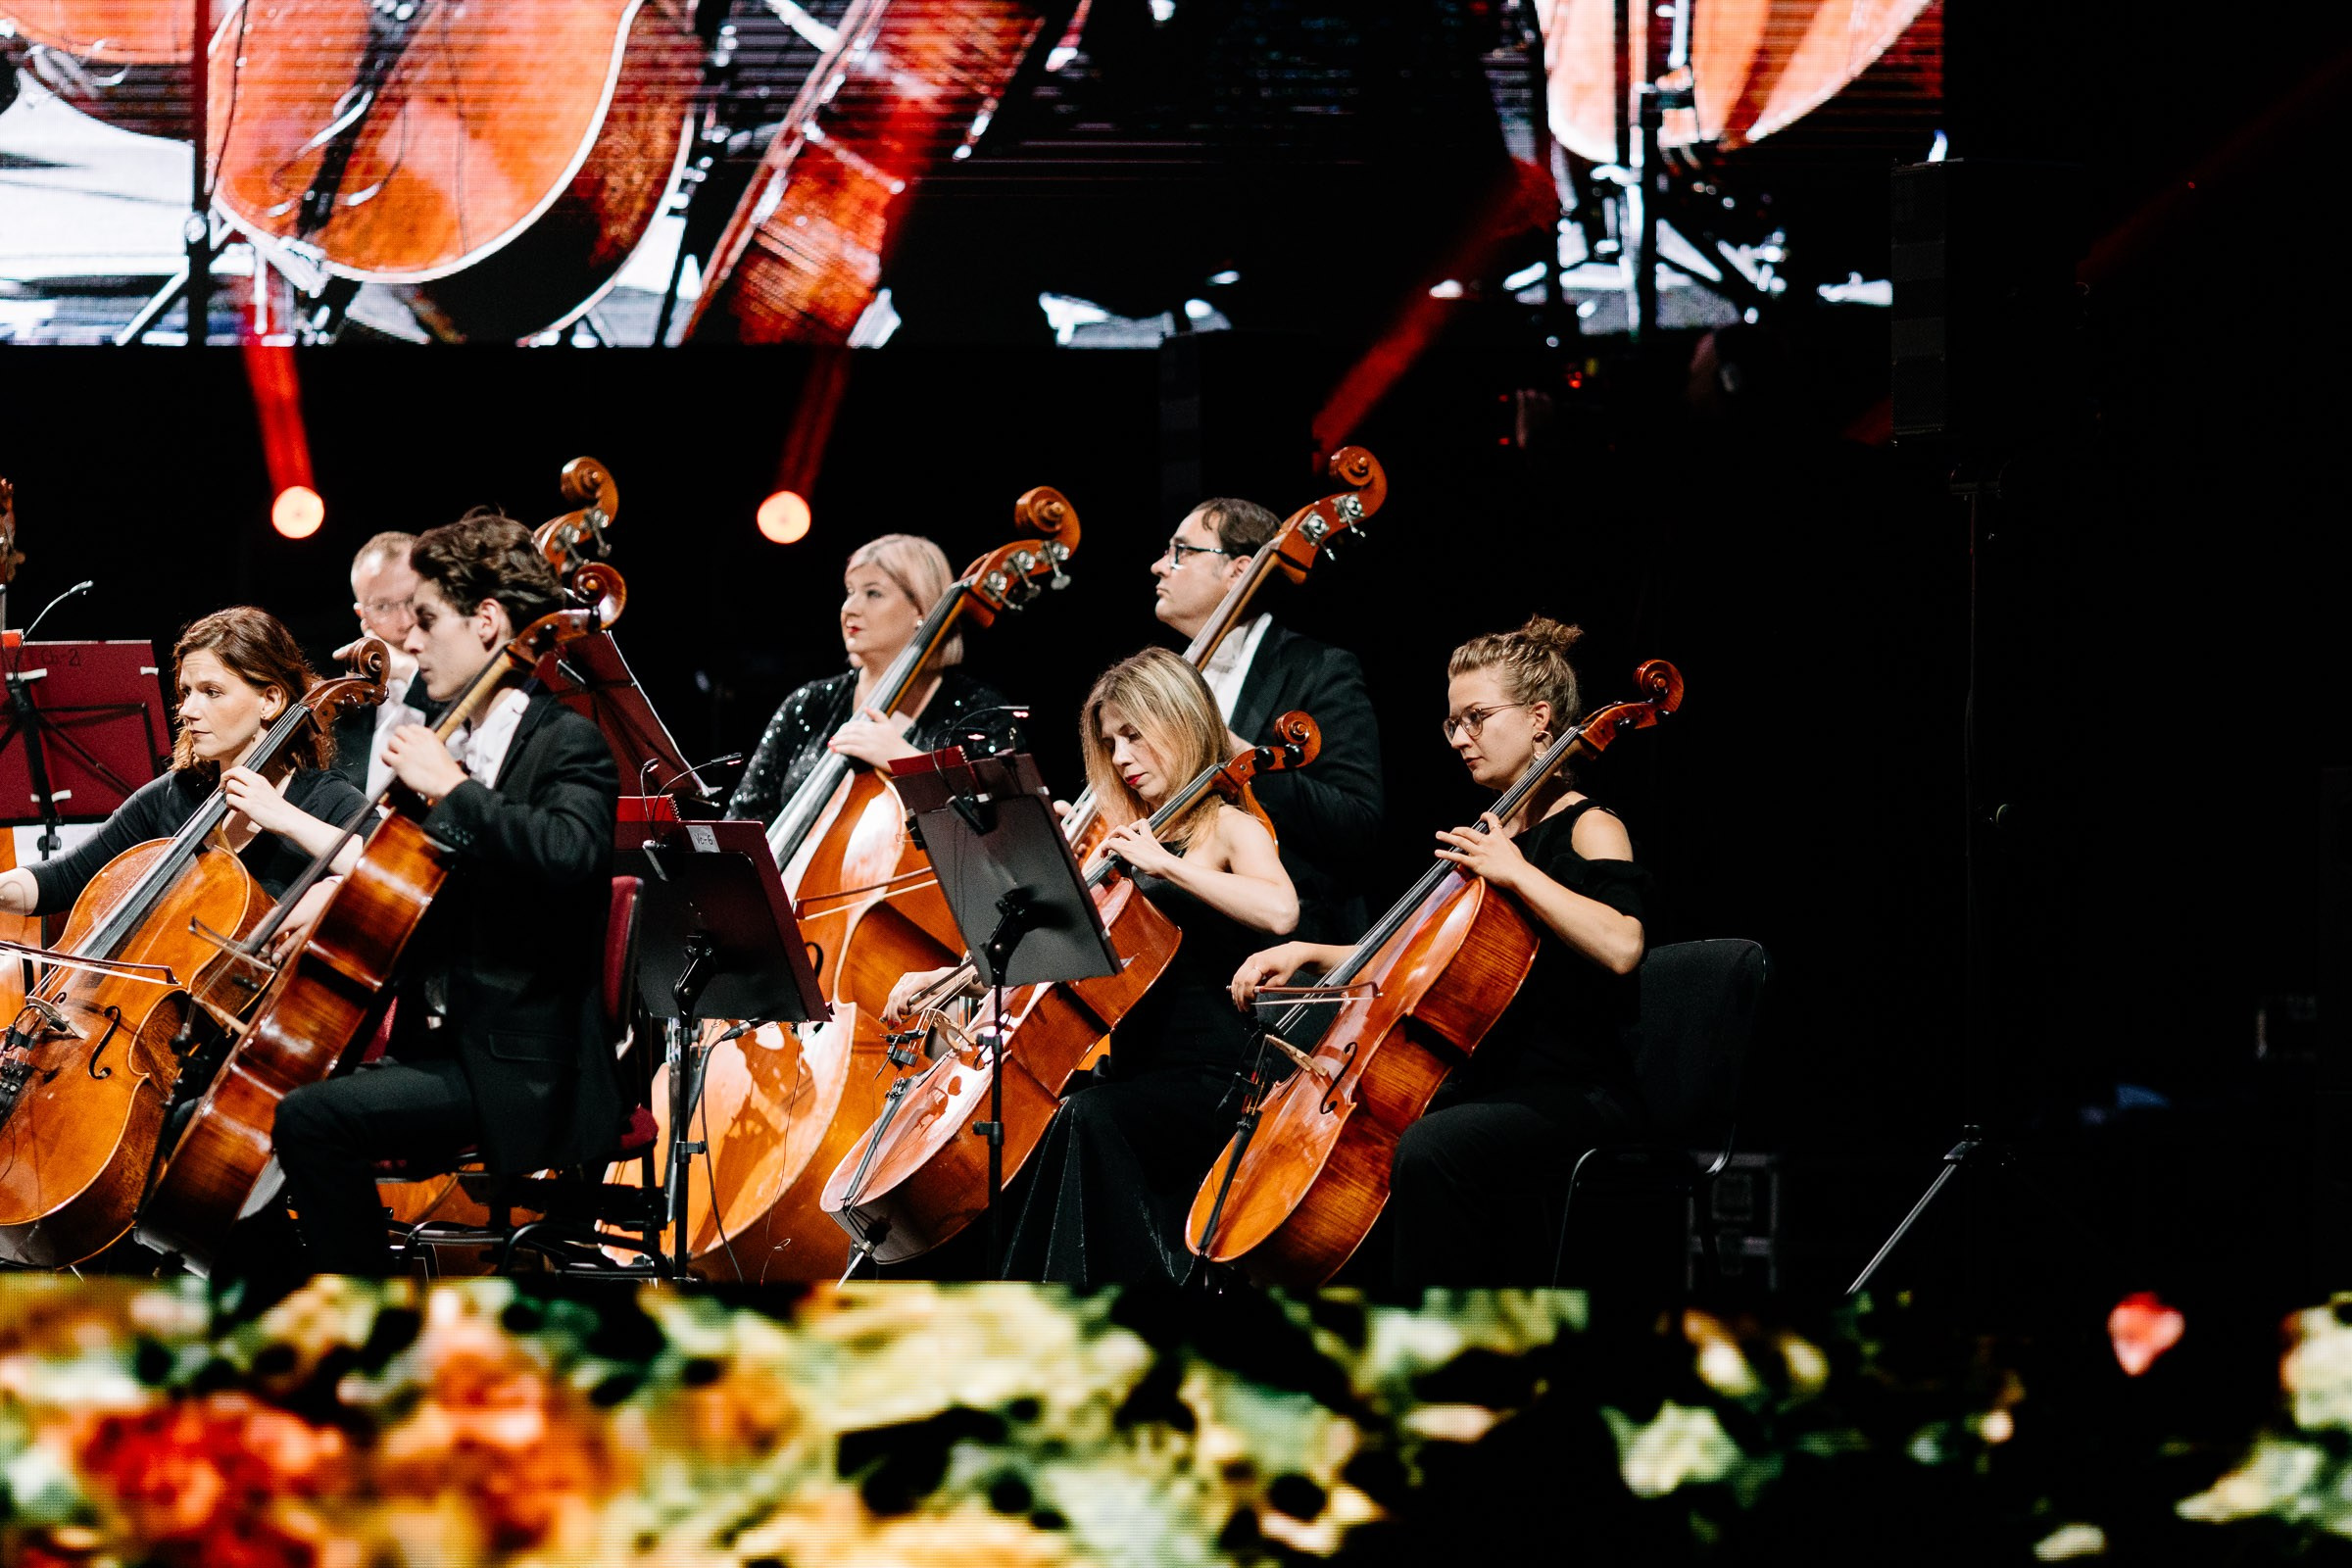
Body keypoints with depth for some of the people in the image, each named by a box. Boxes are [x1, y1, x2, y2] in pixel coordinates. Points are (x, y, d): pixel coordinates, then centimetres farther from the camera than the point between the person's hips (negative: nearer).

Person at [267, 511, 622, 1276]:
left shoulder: (565, 743, -9)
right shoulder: (454, 744, 16)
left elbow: (571, 855, -31)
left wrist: (452, 788, -24)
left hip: (518, 1073, -9)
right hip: (439, 1043, 9)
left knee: (313, 1118, -25)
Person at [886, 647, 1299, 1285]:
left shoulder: (1230, 828, 0)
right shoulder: (1122, 837, 20)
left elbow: (1278, 910, -23)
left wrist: (1162, 863, -20)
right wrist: (942, 977, 10)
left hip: (1206, 1088, -7)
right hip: (1127, 1074, 7)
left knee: (1085, 1119, -34)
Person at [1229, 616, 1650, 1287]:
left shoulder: (1587, 829, -6)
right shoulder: (1485, 836, 17)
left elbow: (1619, 947, -27)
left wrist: (1516, 872, -24)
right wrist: (1307, 953, 13)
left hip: (1576, 1099, -8)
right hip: (1487, 1085, 8)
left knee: (1429, 1150, -34)